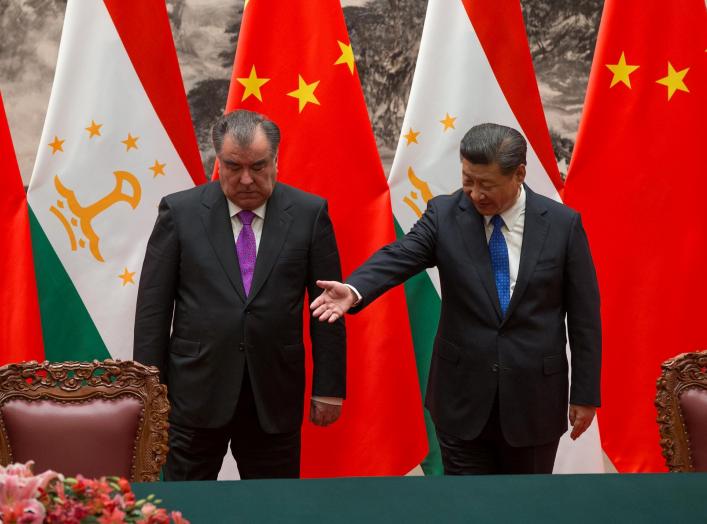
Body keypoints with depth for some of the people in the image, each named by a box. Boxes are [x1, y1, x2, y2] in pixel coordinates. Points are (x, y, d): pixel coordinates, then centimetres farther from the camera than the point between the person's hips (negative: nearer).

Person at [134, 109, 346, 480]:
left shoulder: (309, 213, 0)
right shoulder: (180, 211, 0)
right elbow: (153, 307, 1)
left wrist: (329, 387, 1)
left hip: (274, 396, 1)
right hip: (196, 394, 0)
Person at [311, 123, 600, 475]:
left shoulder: (563, 224, -5)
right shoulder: (444, 215, -3)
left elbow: (584, 316, -1)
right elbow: (399, 257, -19)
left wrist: (585, 394, 0)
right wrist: (353, 290, -40)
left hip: (534, 400, 0)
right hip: (463, 397, 0)